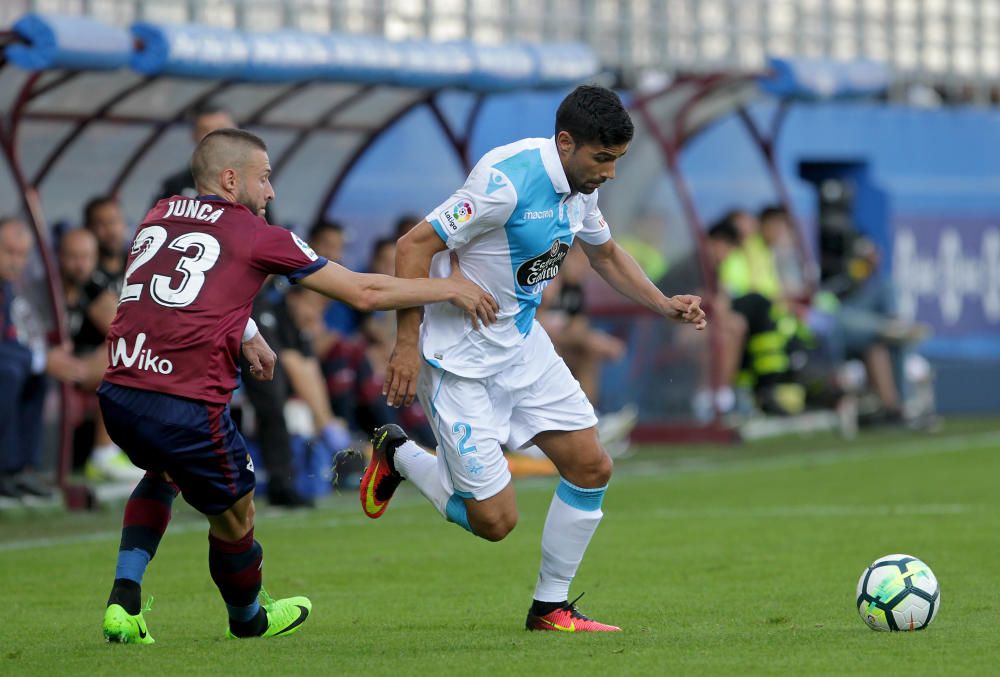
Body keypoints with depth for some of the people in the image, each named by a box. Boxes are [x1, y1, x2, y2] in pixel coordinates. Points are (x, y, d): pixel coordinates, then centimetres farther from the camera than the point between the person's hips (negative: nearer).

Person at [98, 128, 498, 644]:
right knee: (234, 519, 19)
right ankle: (248, 618, 41)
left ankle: (125, 593, 18)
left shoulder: (157, 216, 19)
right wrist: (450, 287, 20)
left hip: (117, 395, 6)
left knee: (164, 471, 35)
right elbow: (364, 292, 9)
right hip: (188, 405, -6)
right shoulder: (256, 236, 4)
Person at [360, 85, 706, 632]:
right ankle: (396, 456, 19)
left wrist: (665, 306, 6)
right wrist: (407, 344, -27)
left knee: (591, 468, 2)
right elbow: (414, 246, -25)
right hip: (460, 357, -8)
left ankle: (551, 607, 18)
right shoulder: (508, 181, -28)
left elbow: (605, 254, 20)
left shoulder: (580, 185, 0)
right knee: (495, 520, -7)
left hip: (522, 343, 8)